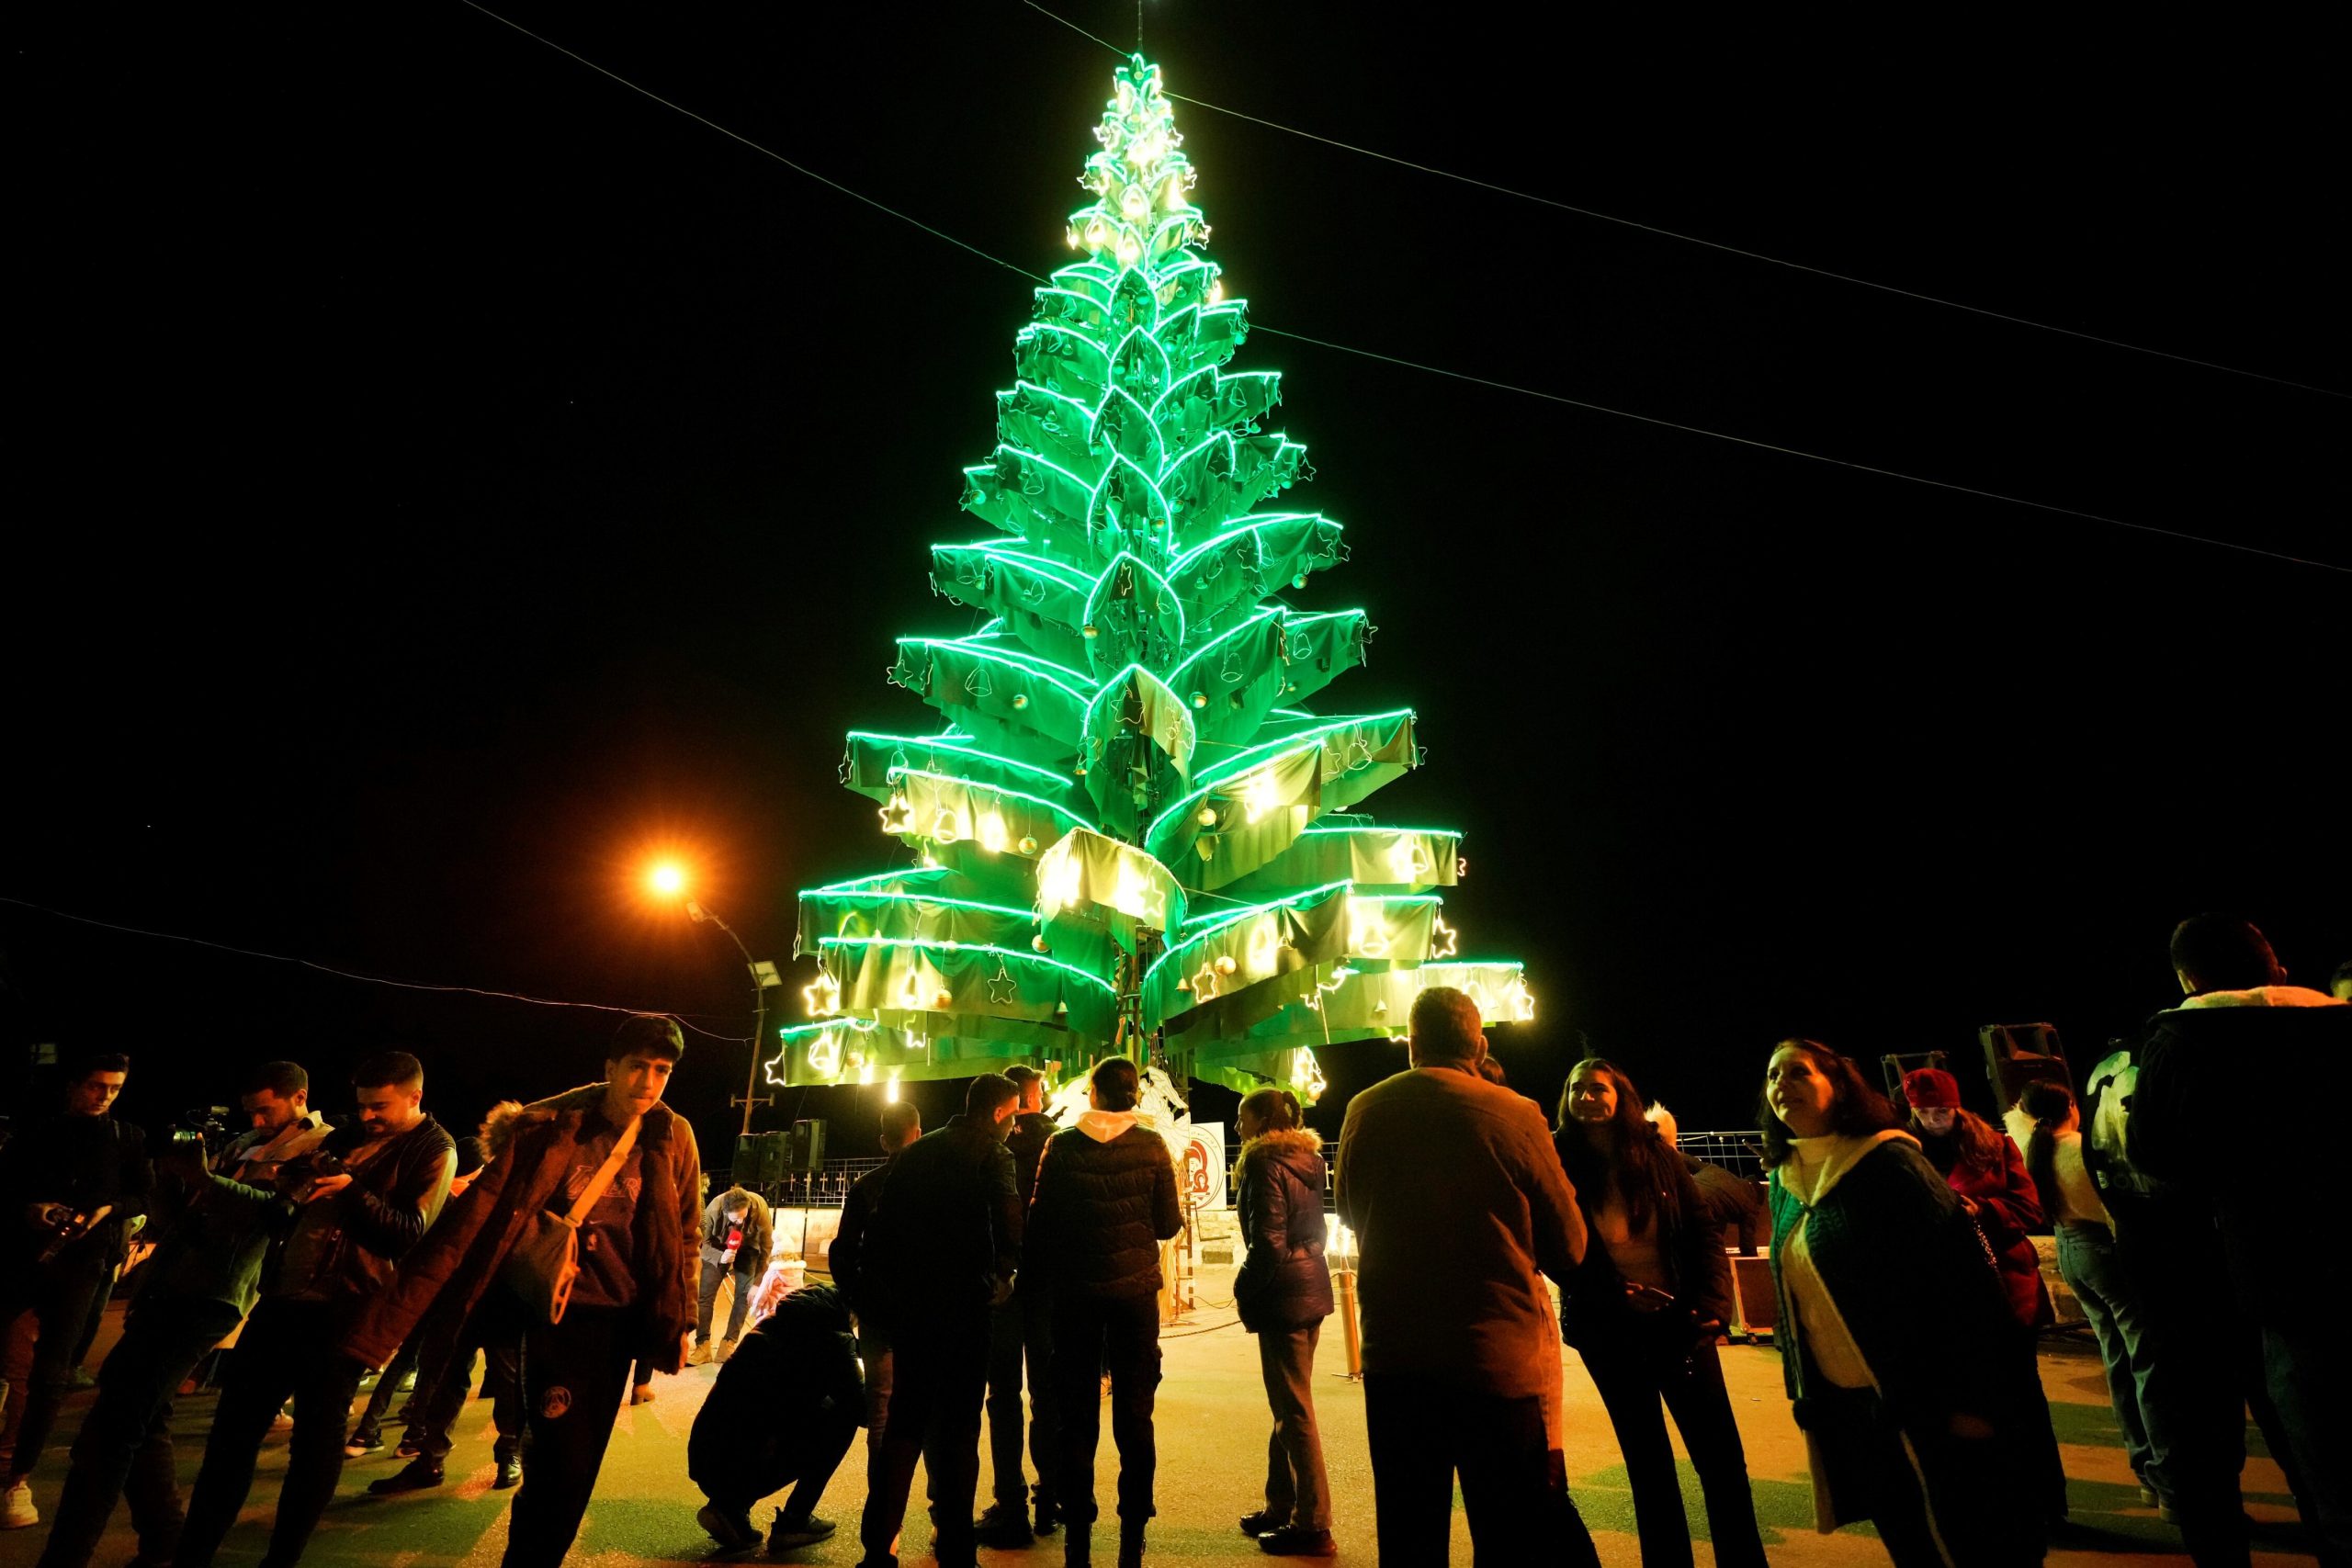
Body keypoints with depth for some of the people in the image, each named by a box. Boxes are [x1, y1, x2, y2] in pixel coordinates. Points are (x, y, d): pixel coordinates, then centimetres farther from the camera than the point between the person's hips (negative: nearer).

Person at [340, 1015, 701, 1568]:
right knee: (560, 1464, -3)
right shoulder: (547, 1128, -14)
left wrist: (682, 1322, 2)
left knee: (577, 1466, 14)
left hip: (624, 1318, 3)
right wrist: (393, 1318, -20)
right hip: (559, 1314, -3)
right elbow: (472, 1222, -16)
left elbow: (687, 1236, 2)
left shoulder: (673, 1138, -6)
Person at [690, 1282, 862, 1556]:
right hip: (739, 1469, -8)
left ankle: (729, 1507, 16)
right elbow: (861, 1407, -9)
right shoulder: (833, 1337, -10)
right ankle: (793, 1523, 6)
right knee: (844, 1413, 3)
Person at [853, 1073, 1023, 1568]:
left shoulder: (915, 1152, 11)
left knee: (904, 1420, 17)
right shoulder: (992, 1155, -8)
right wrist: (1000, 1277, -1)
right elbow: (1009, 1225, -18)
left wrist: (877, 1295, 15)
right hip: (963, 1305, -5)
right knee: (959, 1426, 6)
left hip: (909, 1305, 6)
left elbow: (880, 1226, 10)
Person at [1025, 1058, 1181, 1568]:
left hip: (1075, 1293, 0)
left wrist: (1041, 1278, 13)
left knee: (1077, 1417, 10)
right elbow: (1168, 1224, -3)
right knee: (1134, 1416, 9)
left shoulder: (1061, 1146, -5)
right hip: (1135, 1291, 0)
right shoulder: (1151, 1146, -7)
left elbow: (1040, 1220, -2)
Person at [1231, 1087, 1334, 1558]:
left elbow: (1268, 1241, -20)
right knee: (1288, 1404, 18)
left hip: (1284, 1295, -9)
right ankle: (1280, 1508, 29)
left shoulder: (1266, 1164, -16)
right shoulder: (1307, 1161, 9)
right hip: (1311, 1288, 9)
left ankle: (1313, 1525, 9)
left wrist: (1244, 1290, -7)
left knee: (1294, 1409, 1)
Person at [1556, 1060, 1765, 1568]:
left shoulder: (1657, 1154, -1)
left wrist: (1711, 1307, -11)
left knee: (1721, 1454, 5)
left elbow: (1703, 1231, 0)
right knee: (1647, 1463, 11)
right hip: (1609, 1333, -1)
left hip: (1678, 1321, 1)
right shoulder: (1562, 1164, -6)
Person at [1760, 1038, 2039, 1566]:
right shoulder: (1783, 1183, 5)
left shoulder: (1887, 1162, -16)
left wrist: (1972, 1398, -18)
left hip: (1923, 1402, -6)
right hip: (1842, 1407, 7)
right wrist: (1801, 1390, 13)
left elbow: (1962, 1274, -17)